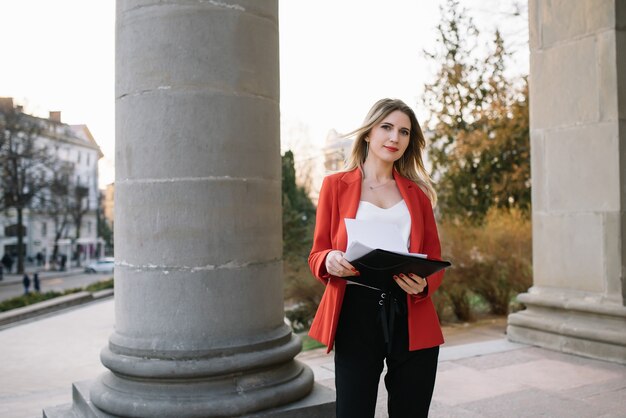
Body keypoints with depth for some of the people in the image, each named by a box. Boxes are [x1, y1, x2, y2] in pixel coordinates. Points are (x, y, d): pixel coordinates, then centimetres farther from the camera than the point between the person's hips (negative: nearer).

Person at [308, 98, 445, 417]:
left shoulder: (417, 192, 12)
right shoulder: (336, 185, 5)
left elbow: (435, 259, 11)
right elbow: (317, 254, 6)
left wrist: (424, 285, -12)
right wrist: (330, 261, -18)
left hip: (412, 318, 3)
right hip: (357, 314, -2)